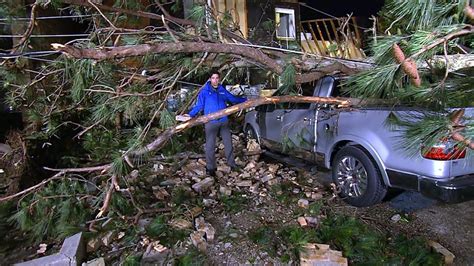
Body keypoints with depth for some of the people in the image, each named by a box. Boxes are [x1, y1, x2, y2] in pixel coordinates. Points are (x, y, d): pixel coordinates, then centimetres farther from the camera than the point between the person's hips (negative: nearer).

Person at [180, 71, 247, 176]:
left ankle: (231, 163, 26)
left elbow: (234, 99, 20)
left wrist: (246, 100, 19)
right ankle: (210, 168, 9)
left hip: (224, 121, 4)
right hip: (211, 122, -4)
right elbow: (199, 105, -3)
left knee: (228, 143, 11)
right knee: (210, 145, -1)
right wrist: (190, 114, -16)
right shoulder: (204, 91, -2)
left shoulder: (223, 91, 10)